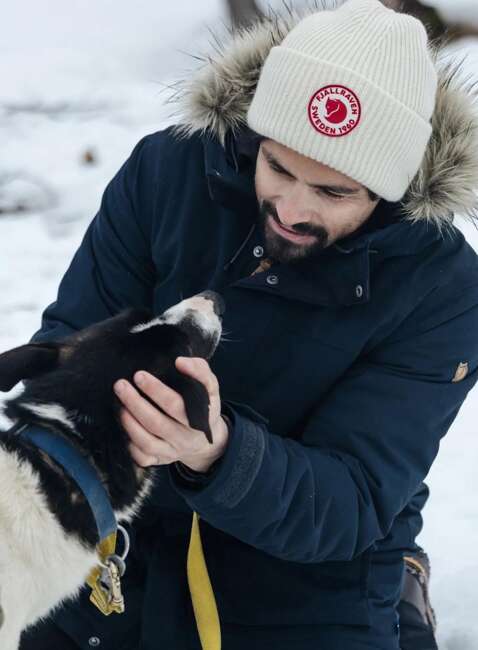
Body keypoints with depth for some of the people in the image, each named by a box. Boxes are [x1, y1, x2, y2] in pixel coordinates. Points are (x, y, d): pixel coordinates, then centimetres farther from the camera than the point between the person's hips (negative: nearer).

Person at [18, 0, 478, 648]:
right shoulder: (167, 169, -11)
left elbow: (351, 505, -23)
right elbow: (69, 334, -9)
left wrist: (215, 453, -42)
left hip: (312, 589, -1)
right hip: (131, 547, 2)